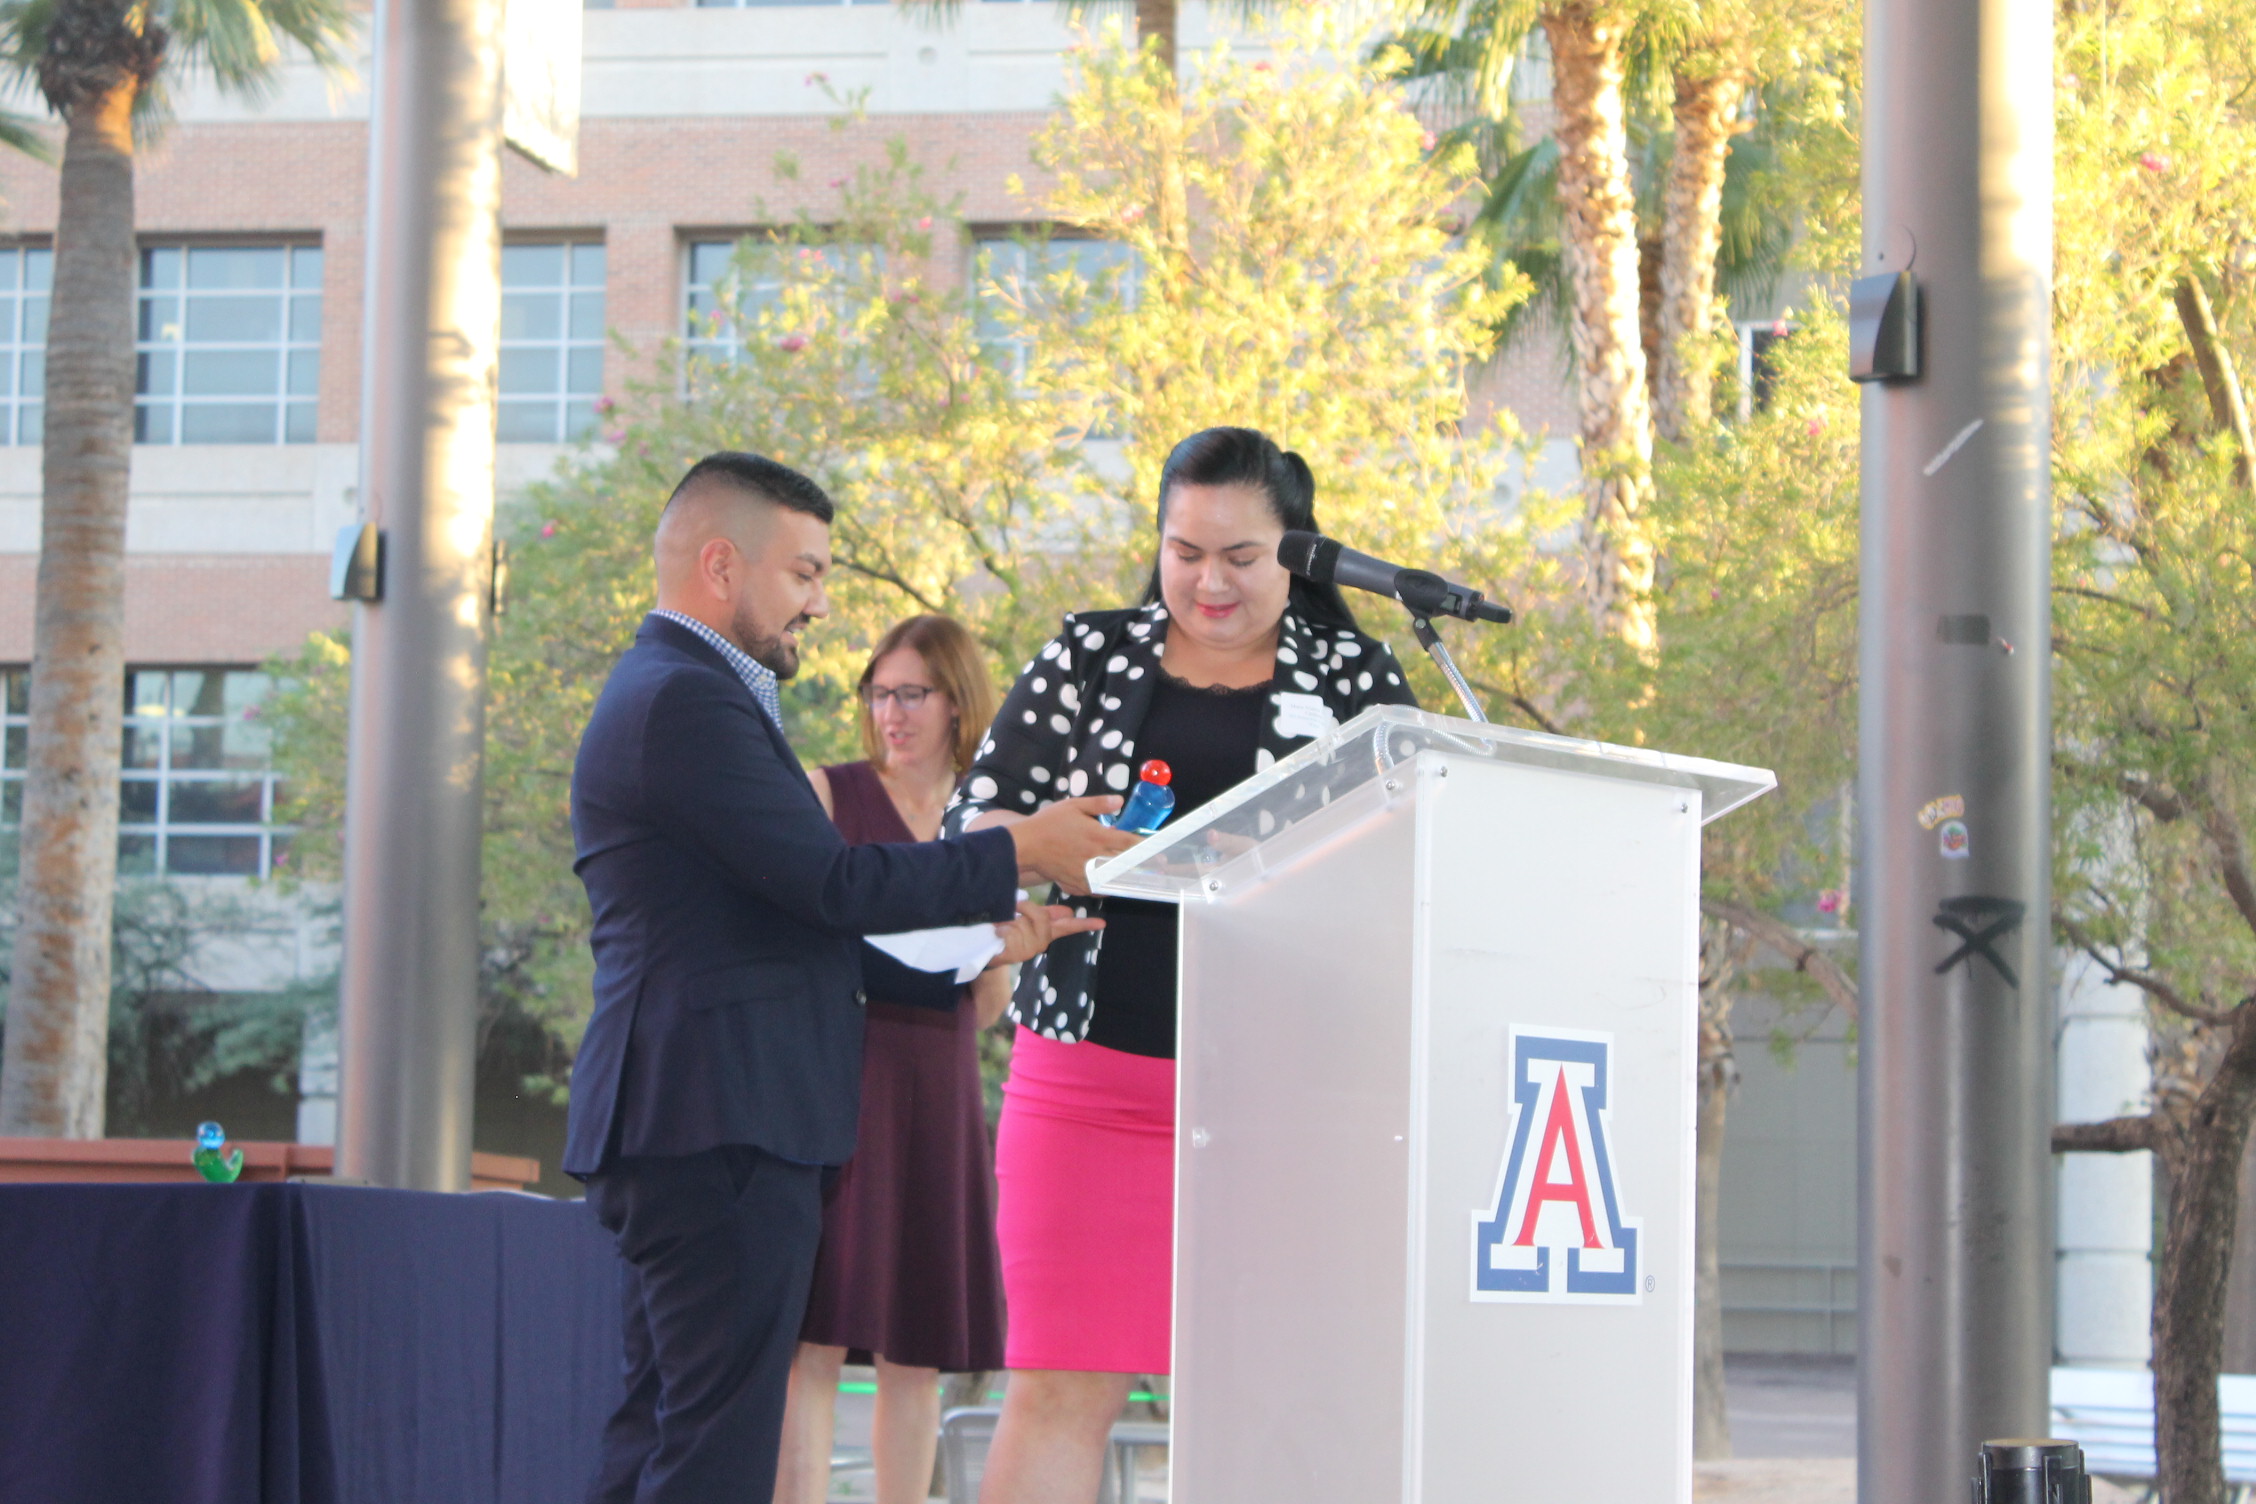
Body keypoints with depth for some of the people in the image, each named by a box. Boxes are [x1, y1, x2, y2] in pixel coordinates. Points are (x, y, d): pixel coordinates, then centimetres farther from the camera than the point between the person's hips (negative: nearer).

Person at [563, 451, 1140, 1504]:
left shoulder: (680, 694, 23)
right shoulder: (685, 700, -13)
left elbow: (793, 912, 23)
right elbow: (830, 882, -18)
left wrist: (981, 934, 19)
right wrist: (1022, 854, -9)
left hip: (699, 1130, 11)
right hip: (719, 1129, -11)